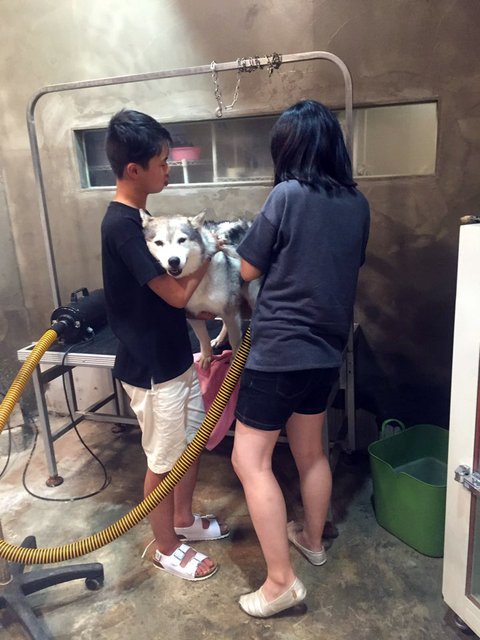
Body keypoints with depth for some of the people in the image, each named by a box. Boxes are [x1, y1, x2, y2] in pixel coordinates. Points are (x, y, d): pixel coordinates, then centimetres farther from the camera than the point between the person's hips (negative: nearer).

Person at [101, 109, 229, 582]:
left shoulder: (134, 218, 8)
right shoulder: (121, 225, -23)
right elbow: (176, 293, -24)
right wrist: (209, 254, -9)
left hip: (175, 357, 9)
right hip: (151, 369, -9)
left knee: (193, 442, 22)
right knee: (164, 462, 10)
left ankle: (184, 519, 45)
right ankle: (166, 547, 33)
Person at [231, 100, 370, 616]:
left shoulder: (288, 195, -14)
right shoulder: (357, 204, 4)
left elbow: (249, 269, -6)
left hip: (279, 351, -7)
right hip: (326, 351, 8)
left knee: (250, 460, 4)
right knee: (310, 451, 23)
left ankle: (282, 581, 11)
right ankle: (312, 539, 43)